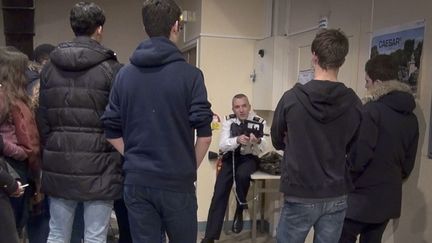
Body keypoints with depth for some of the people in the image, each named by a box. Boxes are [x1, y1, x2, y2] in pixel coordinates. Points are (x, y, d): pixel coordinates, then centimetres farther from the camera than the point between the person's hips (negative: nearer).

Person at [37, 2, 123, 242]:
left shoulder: (49, 68, 7)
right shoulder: (111, 69, -7)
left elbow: (42, 119, 8)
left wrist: (51, 150, 16)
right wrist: (118, 160, 3)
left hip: (59, 166, 5)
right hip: (98, 166, -4)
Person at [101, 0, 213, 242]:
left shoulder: (125, 74, 3)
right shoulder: (189, 74, -9)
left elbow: (112, 131, 4)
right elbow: (204, 135, -9)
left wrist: (134, 160, 12)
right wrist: (191, 168, 6)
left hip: (137, 181, 3)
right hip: (177, 181, -3)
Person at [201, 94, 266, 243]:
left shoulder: (259, 121, -7)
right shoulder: (228, 120, -2)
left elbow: (261, 149, -16)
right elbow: (222, 145, -14)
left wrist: (257, 142, -40)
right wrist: (237, 140, -34)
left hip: (249, 158, -1)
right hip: (231, 157, 2)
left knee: (241, 175, -35)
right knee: (219, 193, -12)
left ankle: (240, 210, -7)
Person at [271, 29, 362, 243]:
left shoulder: (292, 98, -11)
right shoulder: (353, 103, -5)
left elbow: (278, 141, 4)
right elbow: (351, 147, 10)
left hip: (300, 195, -2)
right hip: (337, 196, 3)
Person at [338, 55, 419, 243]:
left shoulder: (372, 110, -16)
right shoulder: (411, 117, 9)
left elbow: (359, 156, -20)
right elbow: (409, 163, 14)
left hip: (363, 196, -7)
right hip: (389, 198, 8)